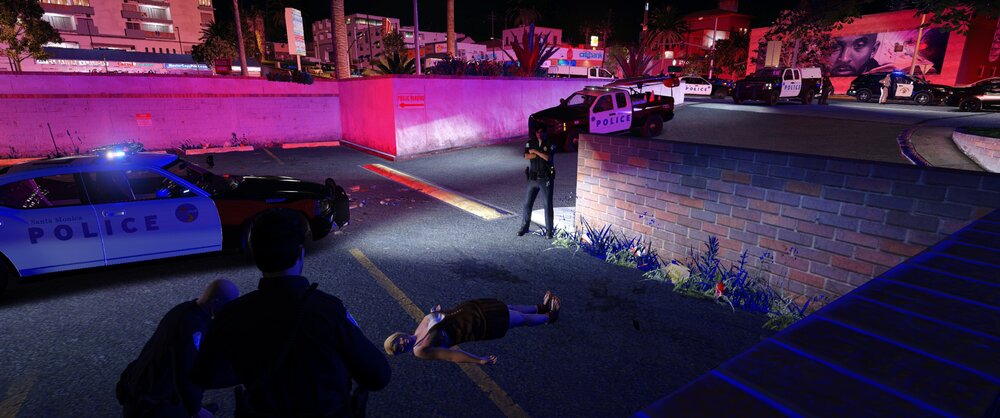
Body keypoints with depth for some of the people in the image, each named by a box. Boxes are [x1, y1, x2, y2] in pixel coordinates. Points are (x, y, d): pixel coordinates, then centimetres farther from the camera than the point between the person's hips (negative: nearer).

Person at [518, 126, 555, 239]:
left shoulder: (549, 144, -2)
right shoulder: (530, 143, 4)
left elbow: (548, 157, -17)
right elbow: (526, 156, -11)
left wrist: (535, 151, -13)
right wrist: (541, 155, -14)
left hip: (546, 179, -2)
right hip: (533, 178, 3)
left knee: (548, 204, 1)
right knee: (527, 203, 5)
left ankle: (549, 230, 10)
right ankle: (524, 227, 20)